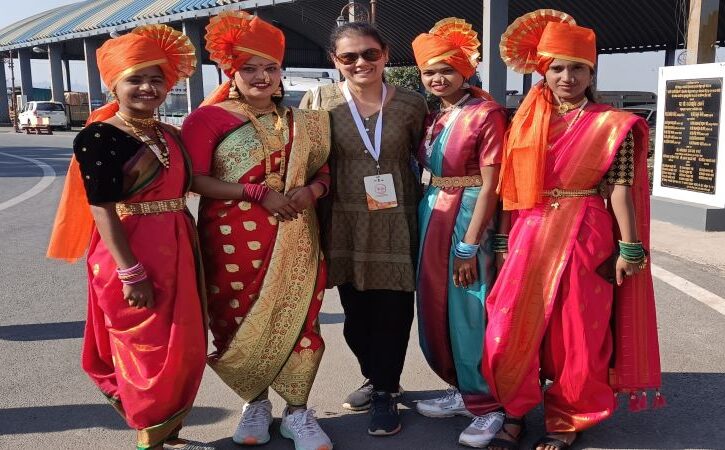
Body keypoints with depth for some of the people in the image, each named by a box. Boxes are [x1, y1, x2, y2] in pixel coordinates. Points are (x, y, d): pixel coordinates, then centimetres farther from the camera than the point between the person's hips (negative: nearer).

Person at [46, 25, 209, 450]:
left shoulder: (171, 135, 11)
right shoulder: (98, 138, -11)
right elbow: (102, 210, -16)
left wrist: (189, 253, 14)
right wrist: (131, 273, -21)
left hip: (177, 252, 8)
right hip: (130, 256, -7)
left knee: (185, 349, 13)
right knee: (147, 351, 2)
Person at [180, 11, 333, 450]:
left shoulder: (300, 122, 9)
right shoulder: (208, 118, -3)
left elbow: (325, 170, 14)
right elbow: (195, 180, -11)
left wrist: (311, 190, -10)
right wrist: (259, 192, -17)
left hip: (295, 241, 3)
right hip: (234, 241, -2)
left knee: (298, 321, 3)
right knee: (241, 323, 7)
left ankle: (297, 412, 18)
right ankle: (256, 403, 29)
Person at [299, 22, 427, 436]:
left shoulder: (411, 104, -2)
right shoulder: (319, 101, -3)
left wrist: (421, 198, 0)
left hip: (396, 223, -1)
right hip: (345, 223, 1)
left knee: (393, 310, 3)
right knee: (356, 311, 13)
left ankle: (385, 393, 22)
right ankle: (376, 378, 37)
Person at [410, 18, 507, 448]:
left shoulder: (487, 113, -12)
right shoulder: (432, 116, 11)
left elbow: (490, 187, -16)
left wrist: (469, 247, -18)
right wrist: (426, 217, 9)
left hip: (469, 217, -8)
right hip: (433, 216, 8)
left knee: (470, 312, 0)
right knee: (437, 309, 14)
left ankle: (488, 404, 17)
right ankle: (464, 390, 31)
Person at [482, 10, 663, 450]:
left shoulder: (613, 125, -1)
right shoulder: (527, 120, 8)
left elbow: (620, 189, -3)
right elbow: (513, 186, 11)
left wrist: (630, 248, -7)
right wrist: (507, 237, 10)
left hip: (584, 238, -3)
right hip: (530, 235, 3)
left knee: (578, 336, 5)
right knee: (510, 330, 1)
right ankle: (515, 412, 20)